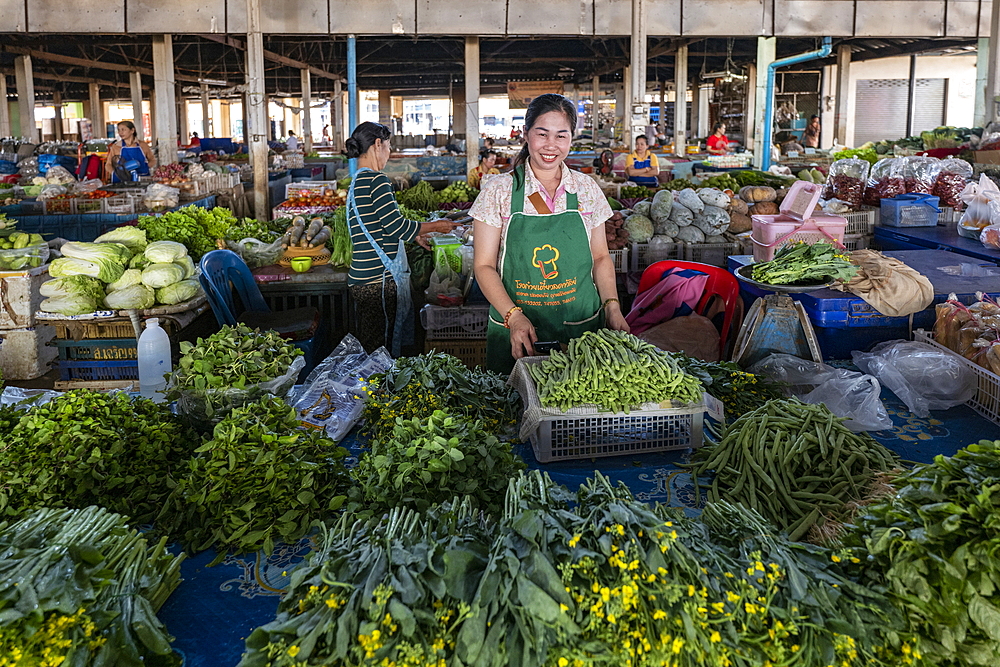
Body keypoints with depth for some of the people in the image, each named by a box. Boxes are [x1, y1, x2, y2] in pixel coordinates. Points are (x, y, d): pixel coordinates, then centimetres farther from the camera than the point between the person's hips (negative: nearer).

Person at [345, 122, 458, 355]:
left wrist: (414, 234, 28)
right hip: (378, 282, -10)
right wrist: (436, 226, -1)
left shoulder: (357, 182, 16)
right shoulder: (377, 180, -13)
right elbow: (396, 226, -15)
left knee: (365, 351, 15)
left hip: (360, 280, 10)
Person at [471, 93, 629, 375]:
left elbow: (600, 258, 12)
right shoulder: (499, 191, -4)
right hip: (515, 331, -2)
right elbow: (484, 265, -4)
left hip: (582, 328, 2)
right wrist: (514, 317, -17)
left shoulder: (587, 189, 4)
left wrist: (612, 307, -3)